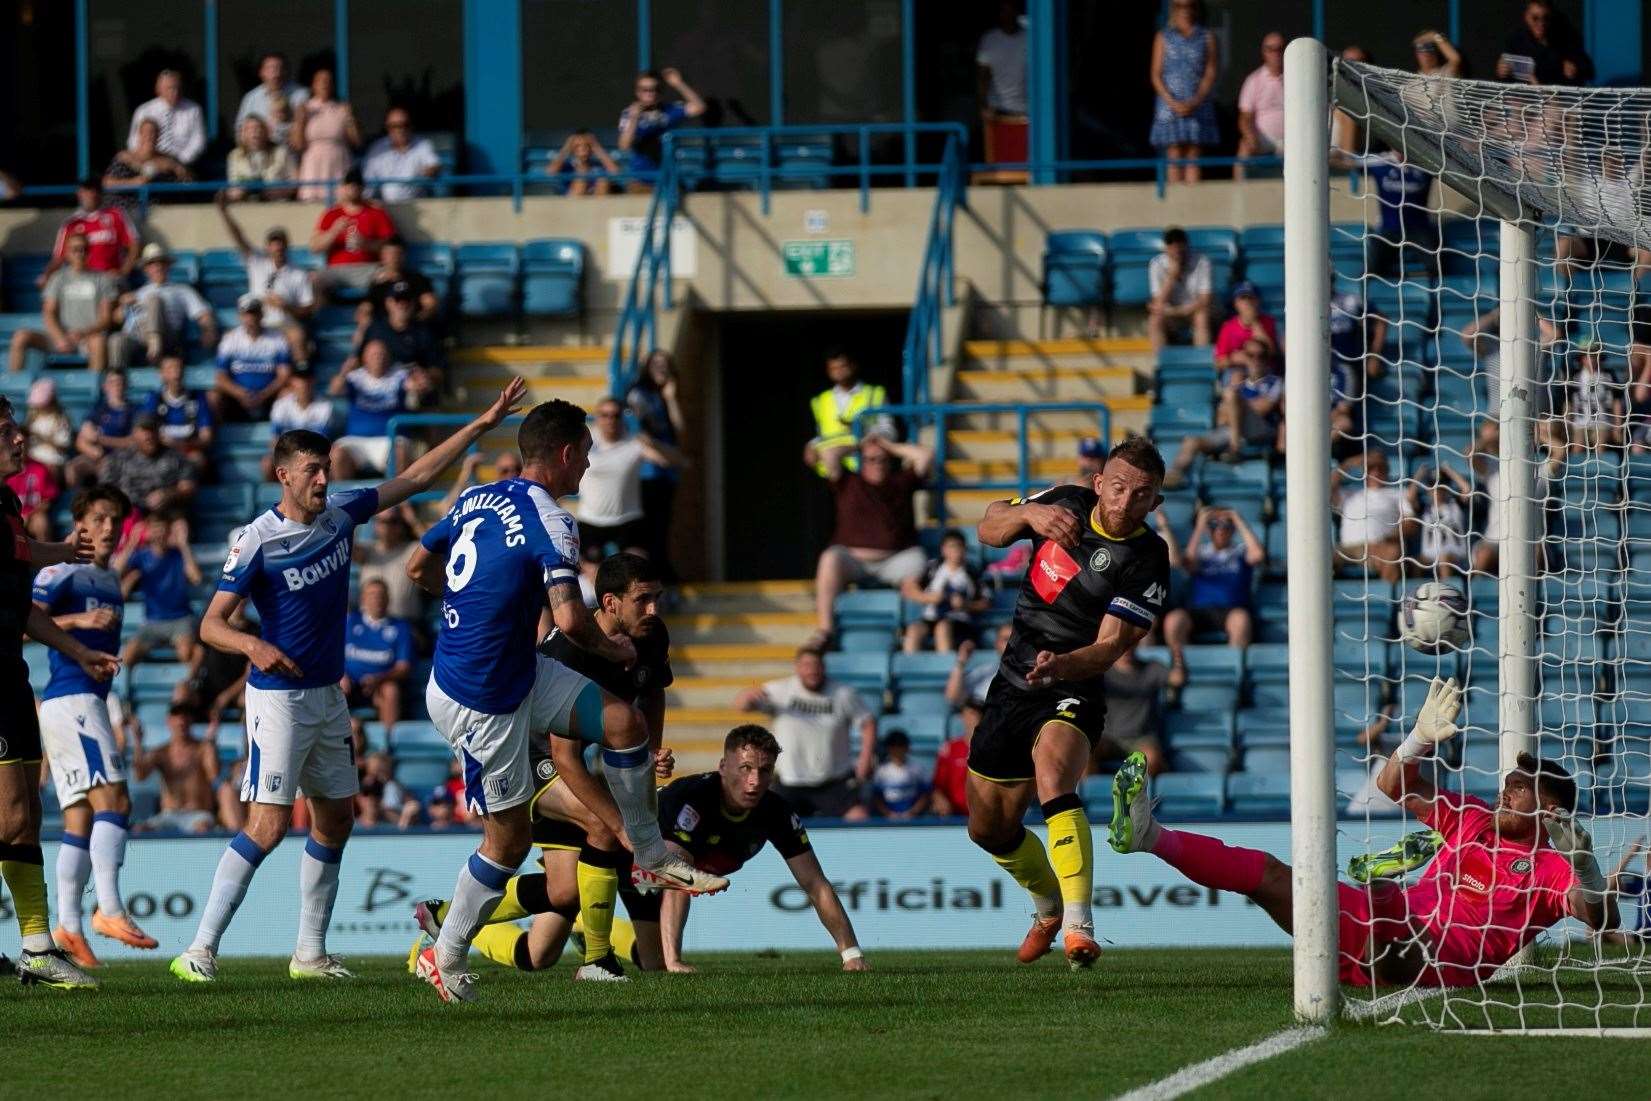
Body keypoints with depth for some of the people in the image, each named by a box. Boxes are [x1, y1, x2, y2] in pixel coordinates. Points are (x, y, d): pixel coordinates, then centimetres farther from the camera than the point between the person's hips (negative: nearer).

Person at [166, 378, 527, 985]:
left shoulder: (340, 513, 3)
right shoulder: (257, 541, -15)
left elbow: (416, 477, 11)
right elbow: (211, 623, -15)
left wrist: (481, 425, 8)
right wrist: (254, 645, -35)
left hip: (328, 695, 8)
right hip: (279, 695, -8)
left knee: (335, 820, 9)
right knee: (268, 826, -16)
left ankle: (310, 953, 16)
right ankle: (200, 950, -14)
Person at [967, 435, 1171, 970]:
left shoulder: (1147, 561, -16)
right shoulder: (1067, 503, -1)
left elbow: (1111, 646, -21)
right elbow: (989, 530, 1)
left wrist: (1060, 665, -41)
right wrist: (1028, 514, -21)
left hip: (1072, 691, -6)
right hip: (1012, 685, 6)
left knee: (1052, 773, -37)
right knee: (988, 828, 14)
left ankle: (1079, 926, -45)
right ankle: (1050, 905, 45)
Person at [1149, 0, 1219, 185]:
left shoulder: (1207, 37, 8)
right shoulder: (1163, 38, 10)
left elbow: (1212, 73, 2)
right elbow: (1156, 75, 5)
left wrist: (1194, 102, -12)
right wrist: (1173, 103, -10)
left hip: (1197, 105, 0)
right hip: (1170, 105, 0)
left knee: (1192, 157, -3)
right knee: (1175, 159, -5)